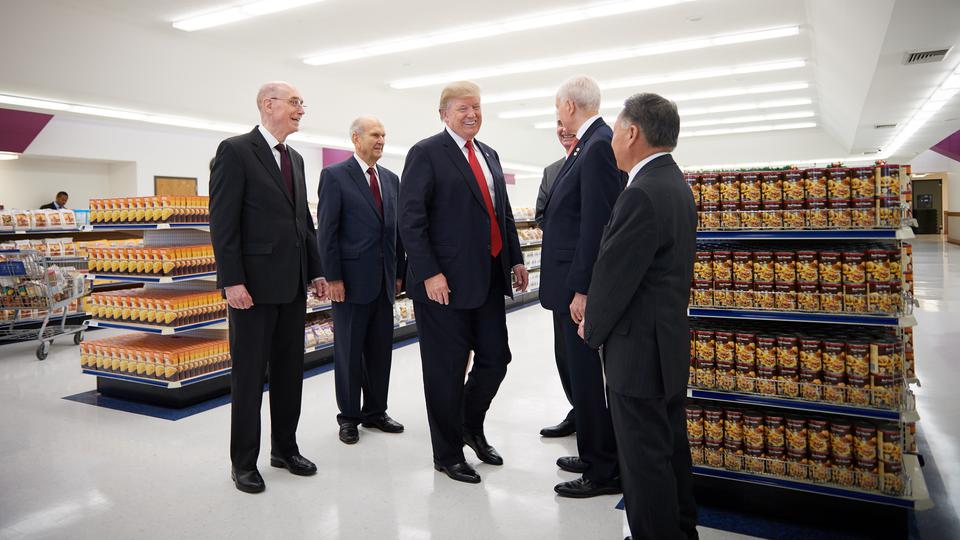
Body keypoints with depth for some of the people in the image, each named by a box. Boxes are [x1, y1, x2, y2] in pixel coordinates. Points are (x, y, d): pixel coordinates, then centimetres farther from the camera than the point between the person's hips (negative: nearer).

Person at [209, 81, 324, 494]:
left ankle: (285, 448, 28)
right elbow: (222, 222, -13)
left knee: (290, 370, 13)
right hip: (255, 283, -7)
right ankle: (244, 462, 18)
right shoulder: (235, 150, -7)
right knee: (249, 374, 4)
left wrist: (316, 271, 13)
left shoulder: (295, 159, 15)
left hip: (293, 284, 7)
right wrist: (232, 281, -18)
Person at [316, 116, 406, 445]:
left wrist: (399, 272, 10)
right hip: (352, 280, -5)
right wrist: (332, 277, -13)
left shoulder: (391, 179, 13)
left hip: (384, 281, 6)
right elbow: (326, 231, -9)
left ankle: (375, 412, 26)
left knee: (381, 351, 11)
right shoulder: (335, 176, -4)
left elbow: (396, 228, 14)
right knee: (349, 352, 6)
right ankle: (349, 417, 20)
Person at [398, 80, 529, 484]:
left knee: (495, 359, 12)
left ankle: (471, 426, 38)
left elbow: (503, 212, 20)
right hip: (445, 282, -7)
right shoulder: (426, 153, -6)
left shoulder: (489, 155, 16)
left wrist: (515, 258, 12)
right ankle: (448, 454, 24)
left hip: (489, 279, 7)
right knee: (447, 371, 5)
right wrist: (429, 273, -20)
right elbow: (411, 219, -13)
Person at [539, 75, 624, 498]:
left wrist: (582, 289, -22)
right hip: (574, 282, 10)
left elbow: (596, 225, -23)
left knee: (588, 377, 0)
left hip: (583, 287, -10)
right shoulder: (589, 146, 14)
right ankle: (595, 455, 34)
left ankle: (604, 471, 15)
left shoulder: (599, 147, -16)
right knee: (582, 373, 18)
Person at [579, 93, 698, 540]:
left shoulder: (642, 194, -23)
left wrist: (592, 327, -3)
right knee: (670, 445, 22)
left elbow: (613, 274, -20)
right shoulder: (675, 184, 9)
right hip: (670, 340, 10)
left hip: (639, 349, -10)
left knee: (644, 457, 3)